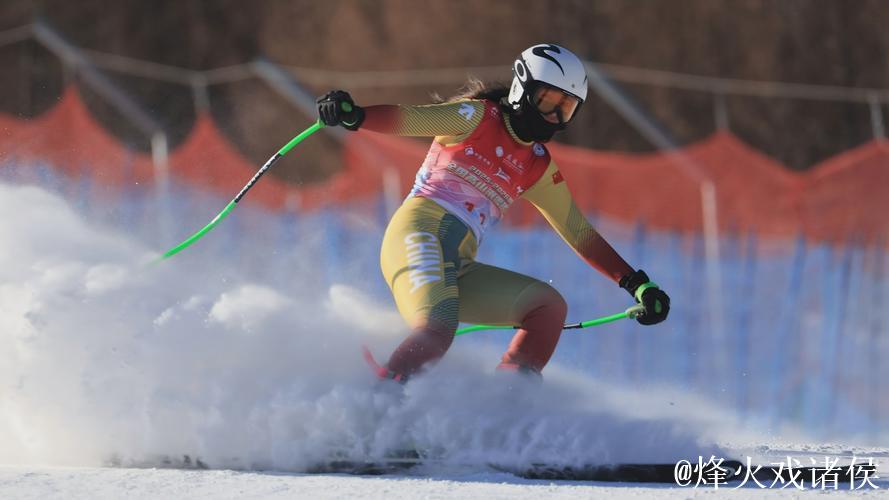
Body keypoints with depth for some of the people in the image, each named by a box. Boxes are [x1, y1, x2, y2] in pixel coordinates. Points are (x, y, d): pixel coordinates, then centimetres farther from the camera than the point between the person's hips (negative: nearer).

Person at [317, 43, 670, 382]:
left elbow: (580, 235, 25)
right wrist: (354, 115, -30)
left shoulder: (539, 169, 21)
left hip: (460, 269, 7)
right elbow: (406, 119, -9)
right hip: (420, 232, -7)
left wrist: (636, 283, 17)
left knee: (550, 306, -7)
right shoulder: (478, 118, 4)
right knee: (435, 333, -30)